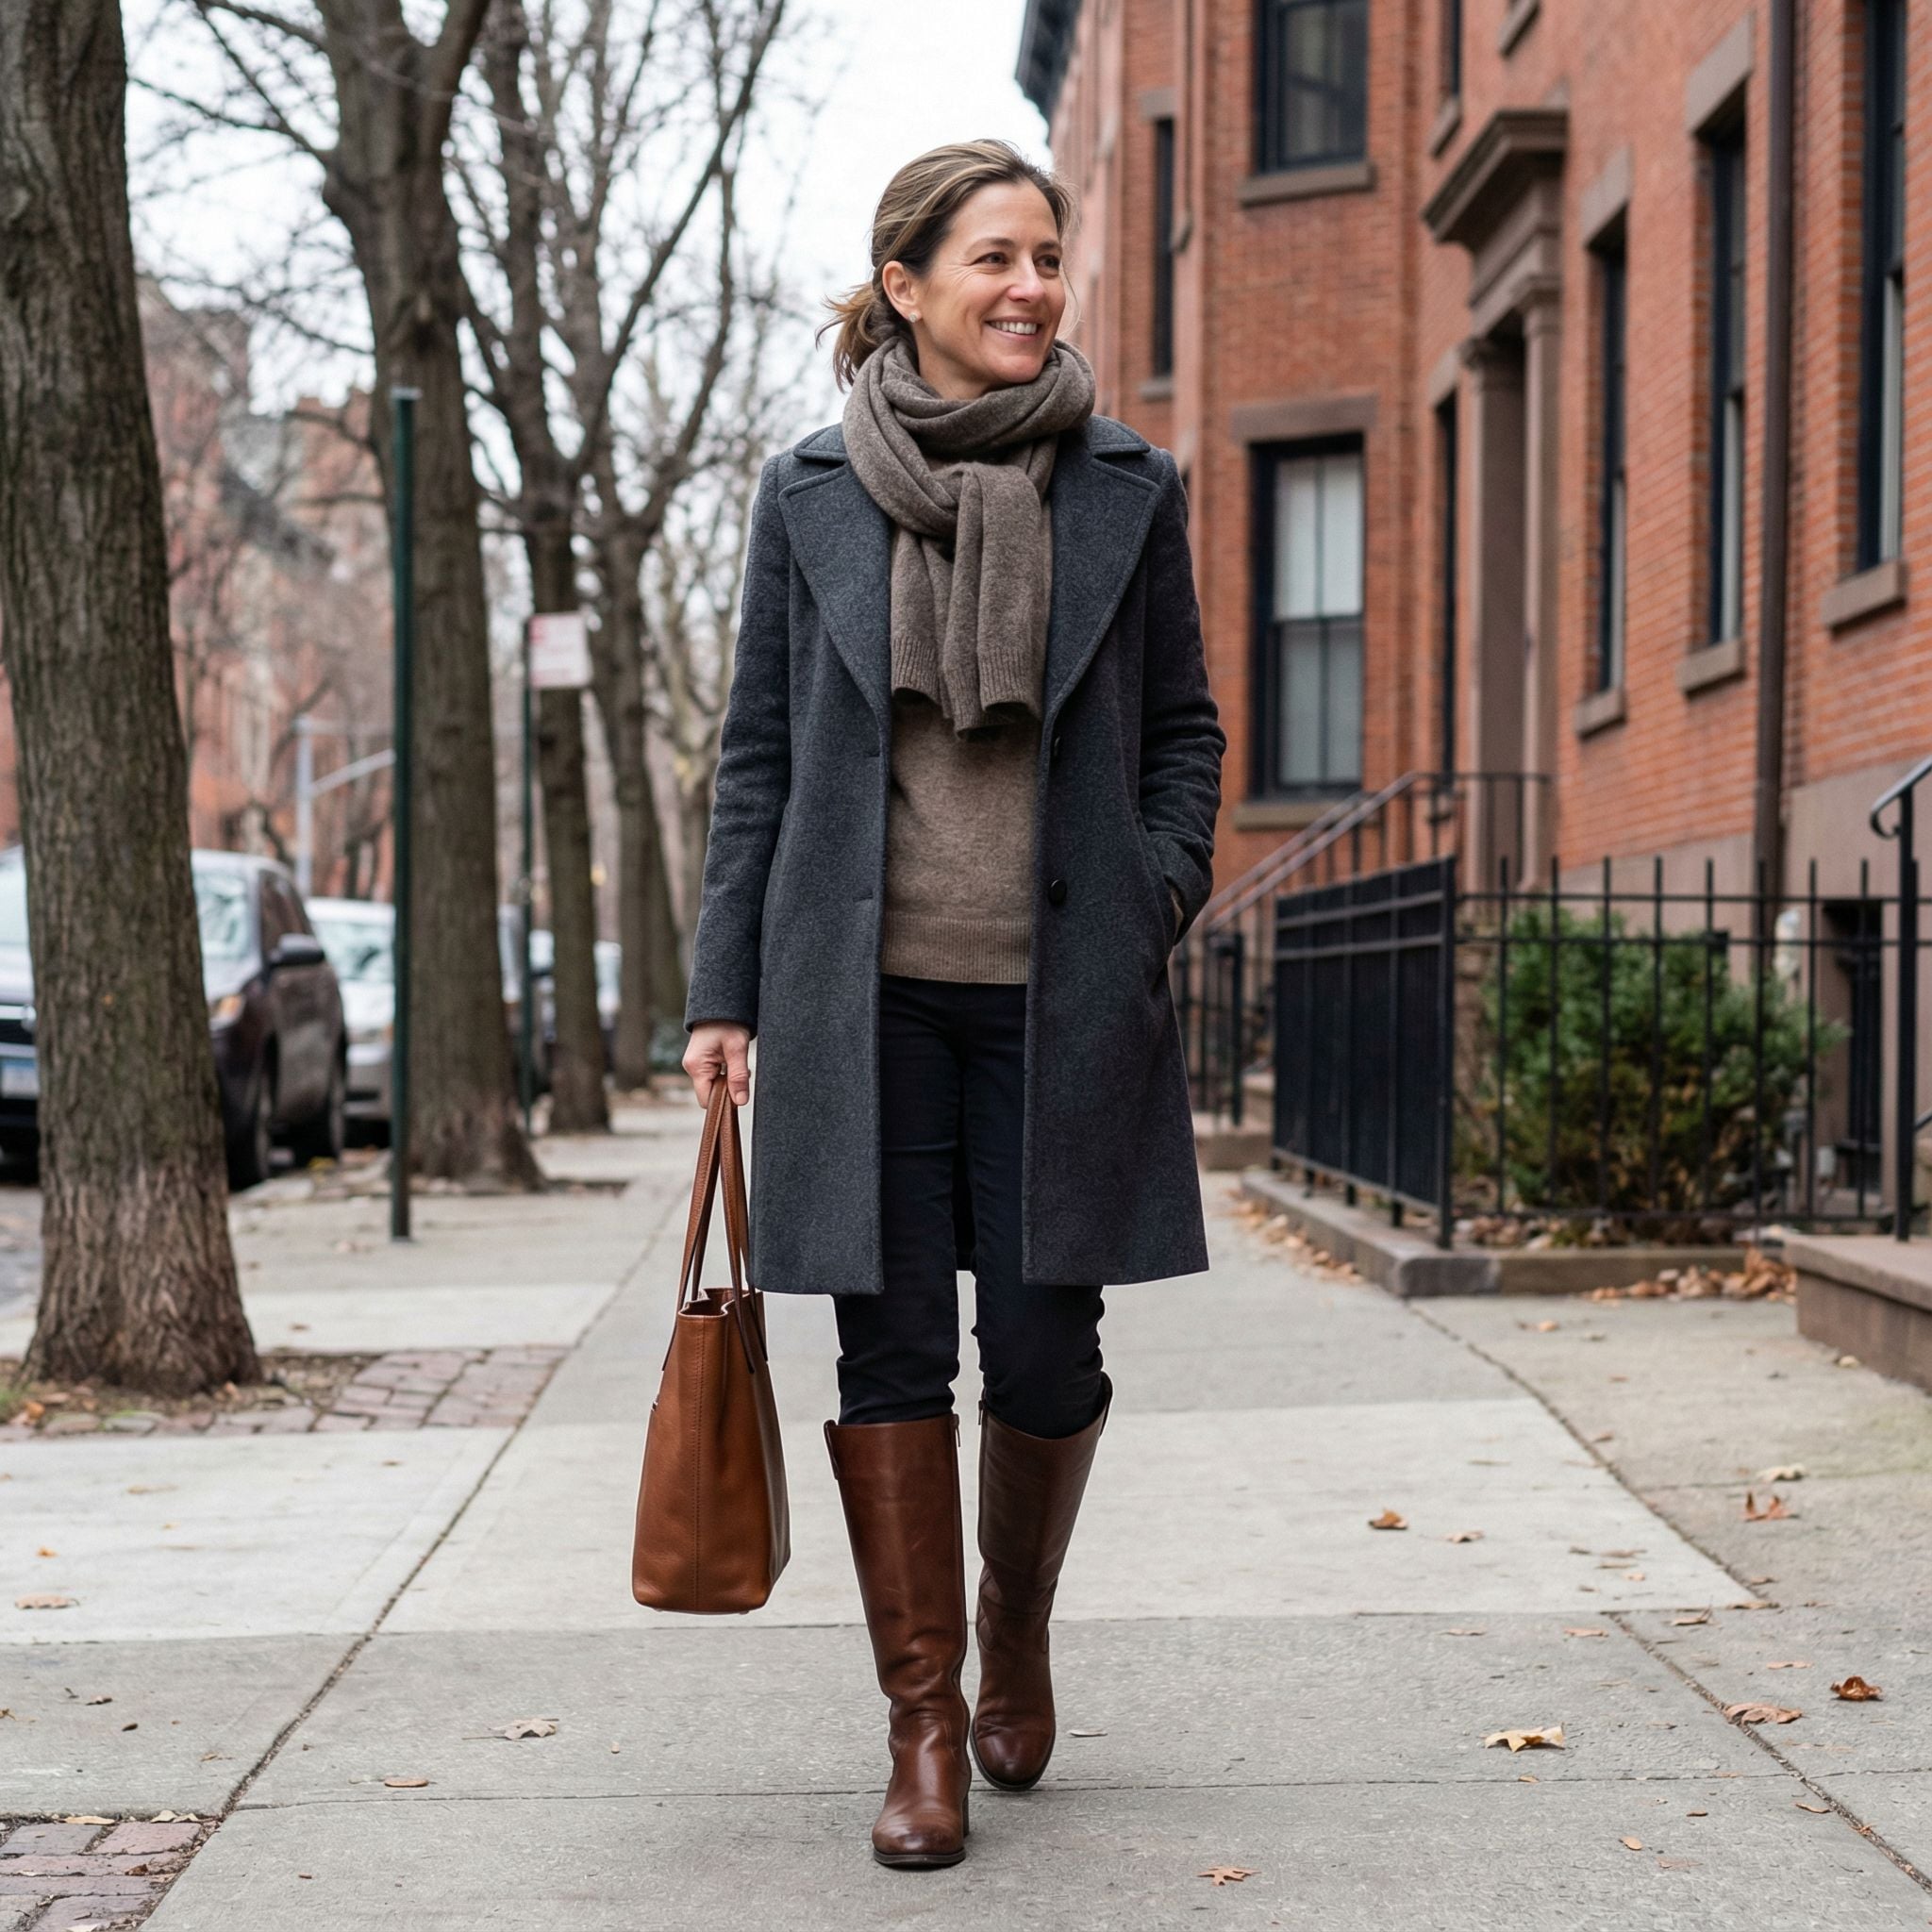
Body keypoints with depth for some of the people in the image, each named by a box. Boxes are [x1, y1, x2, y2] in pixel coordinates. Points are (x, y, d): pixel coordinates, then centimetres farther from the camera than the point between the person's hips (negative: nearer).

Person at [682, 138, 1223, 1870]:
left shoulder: (1128, 490, 7)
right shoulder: (811, 495, 6)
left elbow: (1184, 730, 13)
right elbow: (760, 753, 9)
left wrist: (1157, 903, -2)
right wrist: (726, 987, 5)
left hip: (1063, 993, 0)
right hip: (866, 991, 0)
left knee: (1045, 1352, 3)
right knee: (892, 1347, 0)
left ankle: (1017, 1623, 32)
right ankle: (924, 1722, 11)